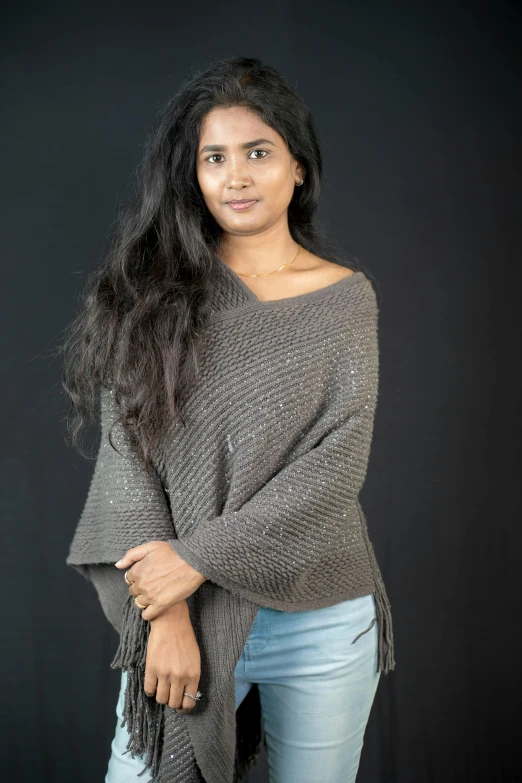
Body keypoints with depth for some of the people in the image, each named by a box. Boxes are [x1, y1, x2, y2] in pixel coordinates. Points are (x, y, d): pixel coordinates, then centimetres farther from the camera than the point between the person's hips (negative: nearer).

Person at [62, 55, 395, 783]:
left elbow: (337, 466, -8)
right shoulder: (156, 291, 0)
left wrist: (198, 557, -14)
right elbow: (126, 451, -6)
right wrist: (166, 612, -13)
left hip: (325, 621, 0)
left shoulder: (345, 297, 0)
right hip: (186, 612, 0)